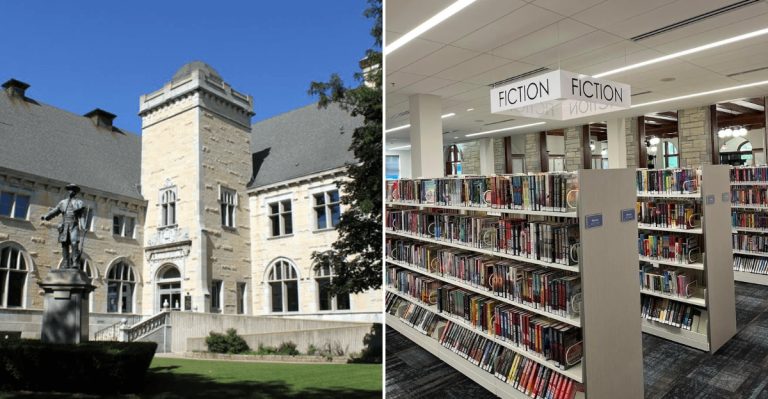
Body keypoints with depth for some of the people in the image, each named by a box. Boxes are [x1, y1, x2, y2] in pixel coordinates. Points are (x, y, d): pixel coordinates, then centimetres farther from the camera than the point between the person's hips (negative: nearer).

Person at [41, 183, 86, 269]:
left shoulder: (79, 203, 10)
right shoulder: (62, 202, 18)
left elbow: (82, 217, 4)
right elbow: (54, 211, 16)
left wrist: (83, 228, -6)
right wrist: (45, 216, -2)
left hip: (74, 227, -4)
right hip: (64, 227, 4)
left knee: (74, 243, -19)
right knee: (64, 245, -1)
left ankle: (75, 263, -24)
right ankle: (66, 264, 0)